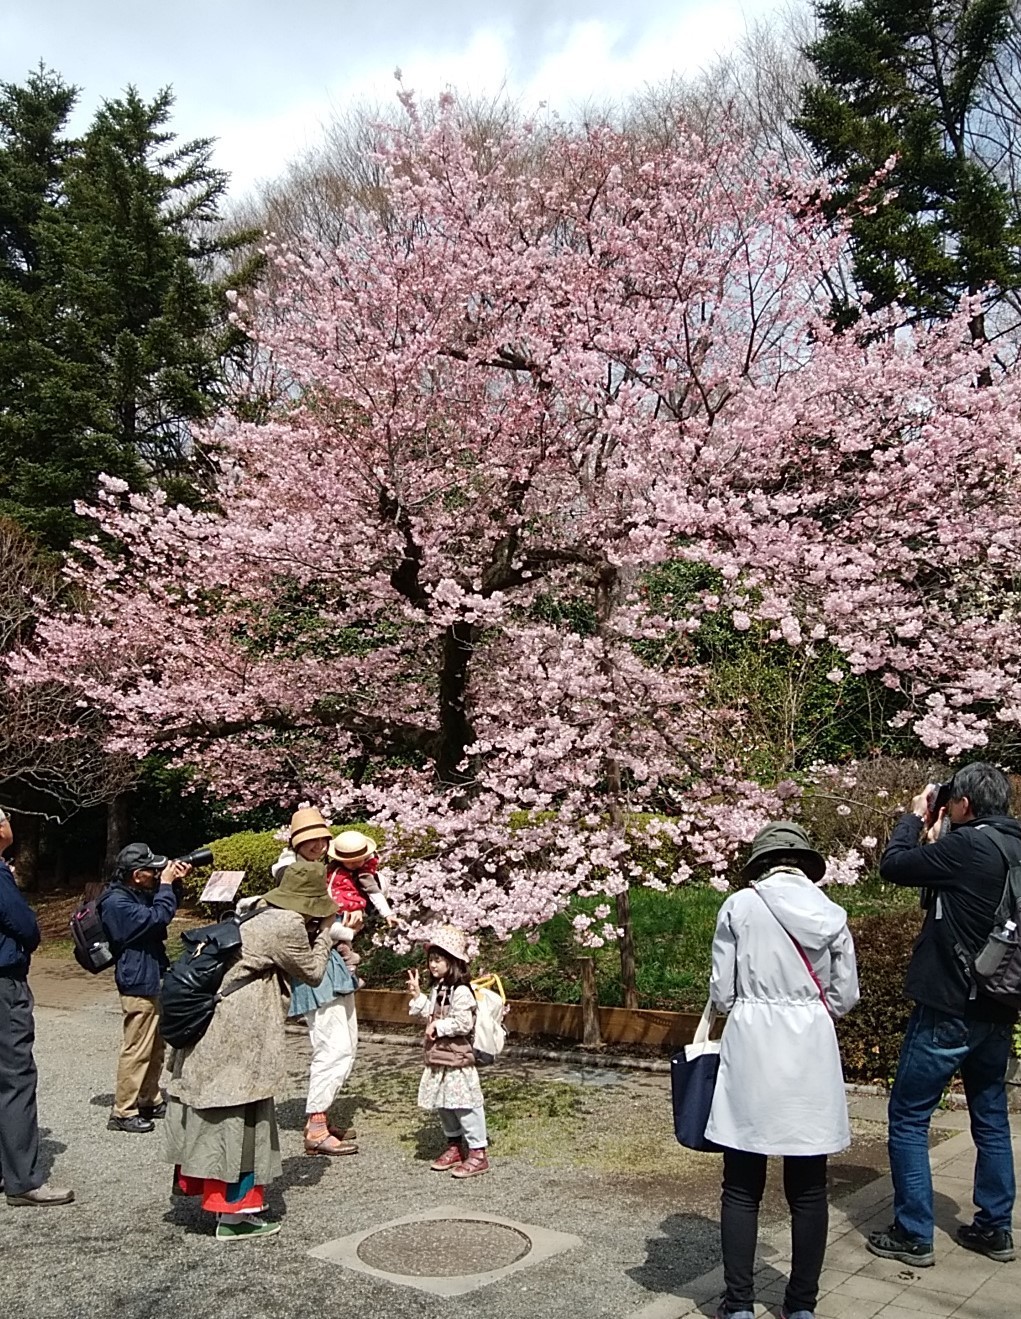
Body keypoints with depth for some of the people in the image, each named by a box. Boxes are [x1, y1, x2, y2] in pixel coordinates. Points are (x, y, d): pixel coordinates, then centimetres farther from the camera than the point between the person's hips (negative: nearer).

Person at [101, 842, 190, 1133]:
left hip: (153, 980, 10)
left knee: (156, 1046, 18)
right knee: (137, 1050, -4)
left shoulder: (138, 894, 8)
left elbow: (160, 907, 23)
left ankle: (149, 1100, 30)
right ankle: (123, 1112, 5)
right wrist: (166, 884, -17)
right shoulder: (116, 903, -21)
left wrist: (173, 882, 7)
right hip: (138, 985, -10)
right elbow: (157, 917, -28)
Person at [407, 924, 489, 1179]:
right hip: (438, 1058, 10)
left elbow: (464, 1023, -24)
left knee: (464, 1103, -5)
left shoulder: (461, 991, -18)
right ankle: (454, 1146, 29)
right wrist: (417, 995, 10)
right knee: (443, 1104, 16)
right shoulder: (437, 989, 12)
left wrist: (438, 1027, -18)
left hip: (457, 1059, -10)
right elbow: (430, 1014, 20)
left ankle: (478, 1153, 2)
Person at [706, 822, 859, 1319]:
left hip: (750, 1052, -2)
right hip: (812, 1054, 2)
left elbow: (721, 992, -3)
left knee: (742, 1188, 8)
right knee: (807, 1189, 13)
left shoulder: (739, 906, -5)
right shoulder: (831, 912, 2)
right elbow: (844, 996, 5)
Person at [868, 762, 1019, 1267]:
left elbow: (892, 865, -10)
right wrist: (936, 835, 11)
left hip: (948, 1011, -8)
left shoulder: (966, 845, -20)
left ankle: (913, 1234, 8)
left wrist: (914, 818, 4)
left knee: (908, 1116, 4)